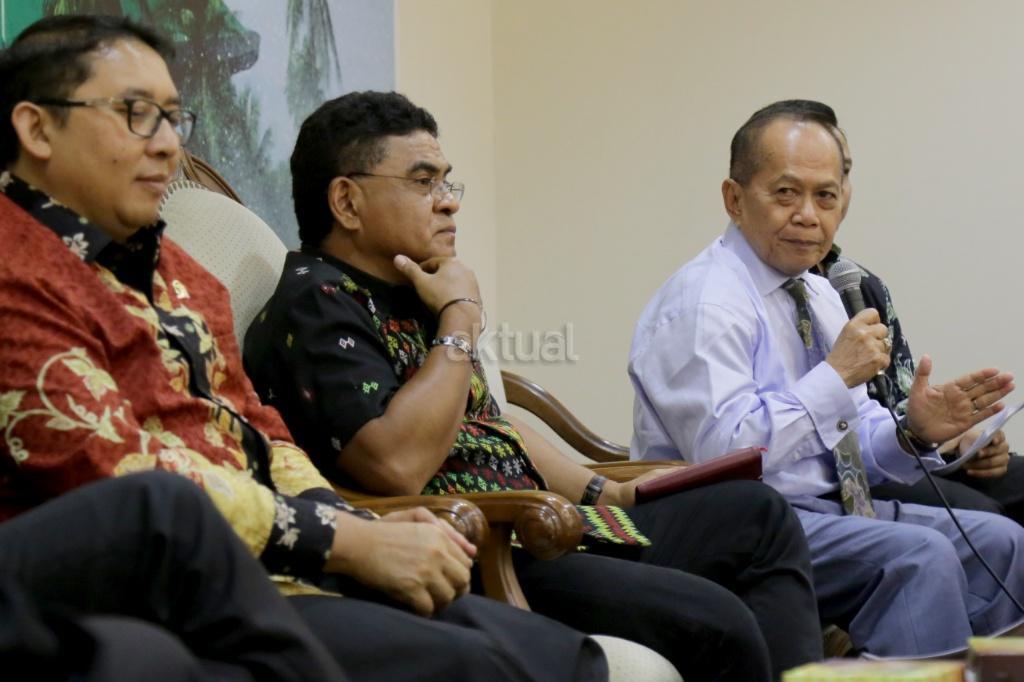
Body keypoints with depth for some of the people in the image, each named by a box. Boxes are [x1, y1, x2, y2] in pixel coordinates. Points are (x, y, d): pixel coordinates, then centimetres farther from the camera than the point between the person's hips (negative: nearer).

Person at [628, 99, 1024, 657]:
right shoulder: (702, 303, -13)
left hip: (833, 508, 9)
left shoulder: (820, 296, 15)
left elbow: (855, 444, 17)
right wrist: (836, 376, -21)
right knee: (919, 555, -28)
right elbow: (721, 455, -25)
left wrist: (913, 432, -6)